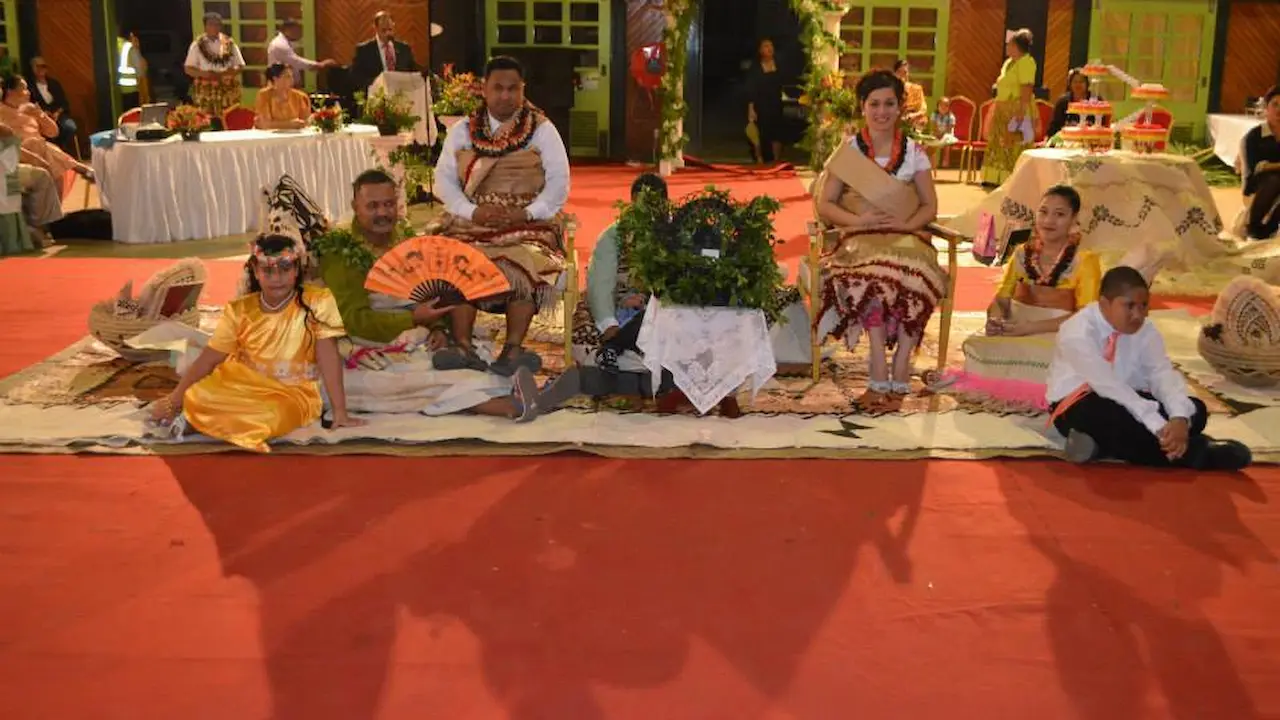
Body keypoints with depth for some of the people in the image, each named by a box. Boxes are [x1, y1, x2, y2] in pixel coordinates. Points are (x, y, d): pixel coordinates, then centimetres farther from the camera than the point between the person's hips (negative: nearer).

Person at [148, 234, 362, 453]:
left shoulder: (318, 302, -11)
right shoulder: (240, 310, -3)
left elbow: (328, 357, -13)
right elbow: (208, 359, -3)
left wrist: (340, 411, -17)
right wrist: (172, 401, -10)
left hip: (293, 394, -2)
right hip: (244, 386, 2)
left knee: (270, 417, -34)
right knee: (196, 398, -26)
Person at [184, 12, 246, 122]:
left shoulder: (229, 43, 7)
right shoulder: (197, 44, 3)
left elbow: (240, 66, 6)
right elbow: (188, 69, 4)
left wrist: (222, 74, -11)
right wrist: (204, 73, -15)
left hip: (228, 92, 2)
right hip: (205, 93, -1)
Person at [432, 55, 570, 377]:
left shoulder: (542, 130, 8)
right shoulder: (462, 130, 14)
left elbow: (559, 182, 1)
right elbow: (444, 178, 7)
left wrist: (528, 212, -14)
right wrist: (473, 211, -10)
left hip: (529, 221, -2)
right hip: (471, 221, 2)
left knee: (526, 261, -33)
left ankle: (513, 350, -35)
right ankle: (462, 347, -31)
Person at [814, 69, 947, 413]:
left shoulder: (914, 152, 11)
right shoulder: (847, 152, 8)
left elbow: (930, 206, 8)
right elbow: (825, 205, 4)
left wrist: (907, 224, -13)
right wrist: (857, 220, -14)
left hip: (905, 236, 1)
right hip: (859, 238, -1)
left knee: (913, 276, -35)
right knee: (872, 275, -37)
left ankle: (897, 375, -29)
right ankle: (888, 378, -34)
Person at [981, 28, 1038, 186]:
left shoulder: (1026, 61, -14)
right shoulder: (1009, 62, 17)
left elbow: (1027, 88, -21)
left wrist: (1022, 111, -27)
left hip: (1017, 109, -10)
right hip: (1004, 110, 10)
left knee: (1015, 146, -9)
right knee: (1000, 145, 11)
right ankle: (997, 178, 17)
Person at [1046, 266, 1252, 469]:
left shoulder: (1146, 331, -4)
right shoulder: (1078, 331, -23)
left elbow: (1164, 374, -17)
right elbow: (1107, 384, -33)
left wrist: (1180, 418, -39)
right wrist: (1158, 427, -40)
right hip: (1078, 404, -6)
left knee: (1195, 410, -16)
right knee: (1112, 416, -41)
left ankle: (1102, 445, -28)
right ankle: (1198, 452, -30)